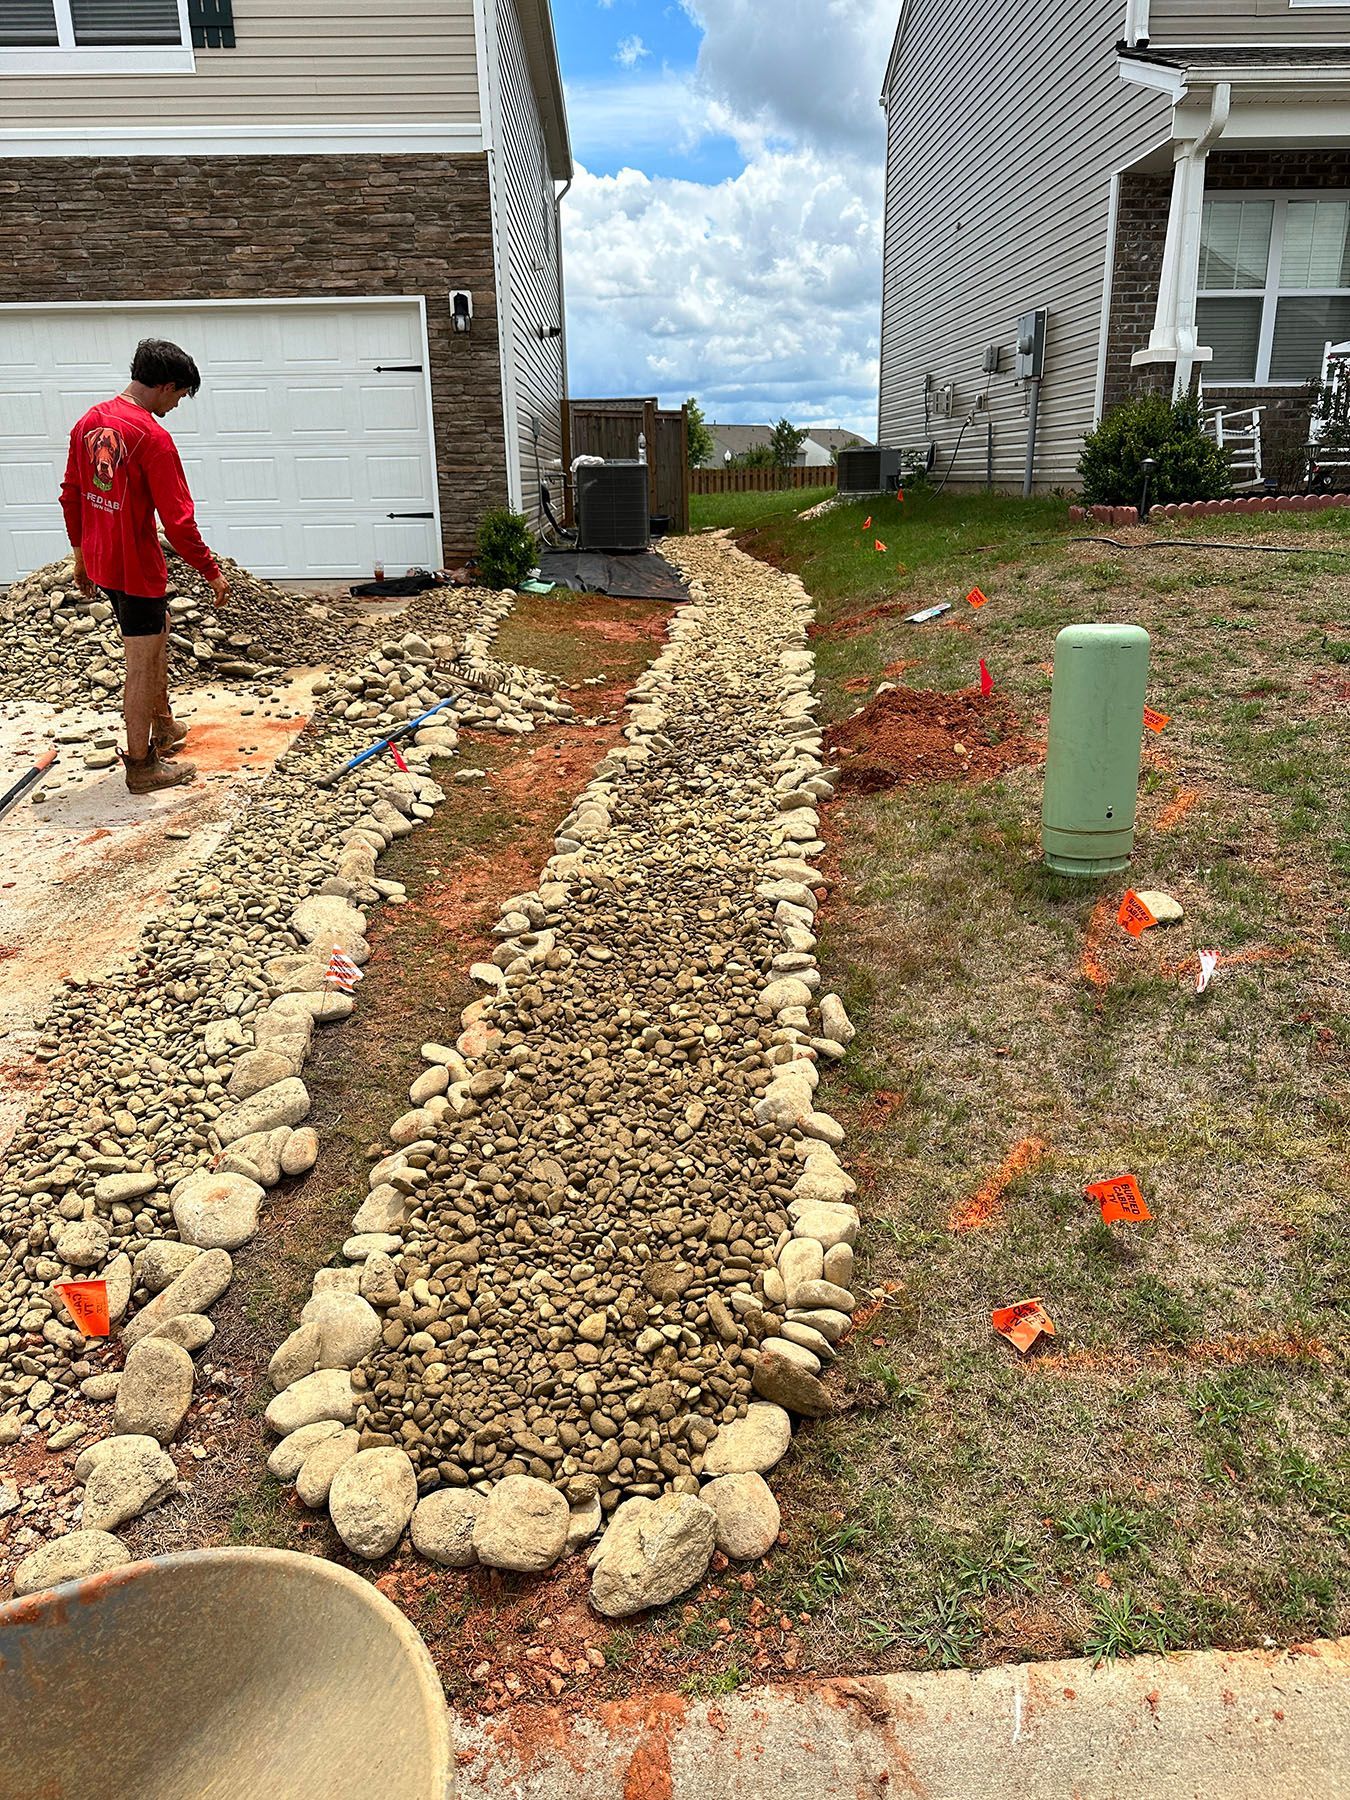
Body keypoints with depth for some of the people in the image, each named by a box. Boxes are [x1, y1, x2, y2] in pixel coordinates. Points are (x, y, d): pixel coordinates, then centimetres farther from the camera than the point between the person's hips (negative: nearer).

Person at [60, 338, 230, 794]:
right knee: (142, 664, 2)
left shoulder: (89, 421, 5)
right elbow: (177, 522, -21)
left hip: (98, 561, 9)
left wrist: (82, 554, 22)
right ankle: (142, 766, 13)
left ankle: (163, 726, 42)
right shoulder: (153, 437, -20)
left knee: (157, 628, 28)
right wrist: (212, 572, -11)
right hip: (135, 567, -9)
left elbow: (71, 494, 13)